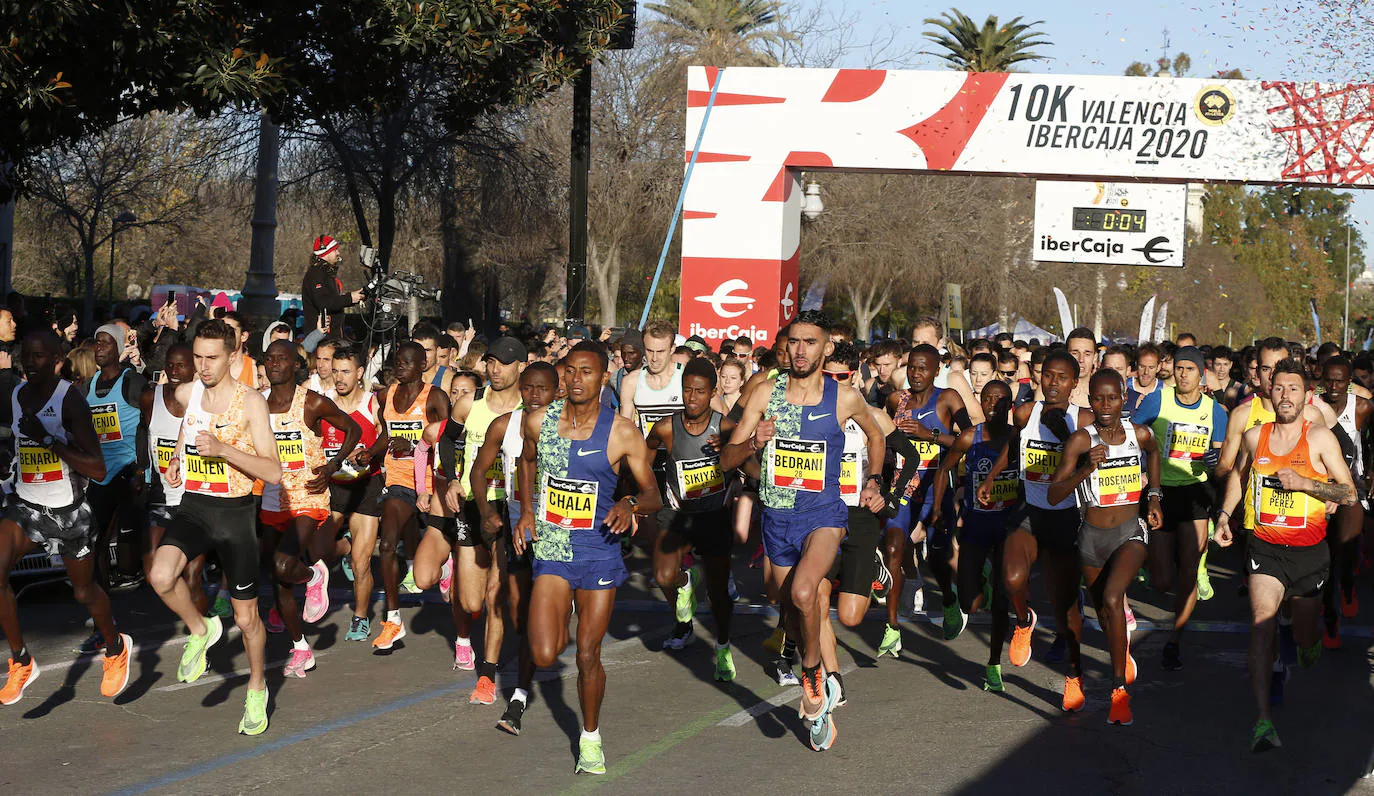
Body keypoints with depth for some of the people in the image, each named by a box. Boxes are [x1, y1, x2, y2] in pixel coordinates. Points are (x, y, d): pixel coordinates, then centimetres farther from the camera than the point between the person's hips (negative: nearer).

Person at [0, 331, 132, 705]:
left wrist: (49, 439, -29)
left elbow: (98, 470, -23)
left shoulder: (69, 399, -18)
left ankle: (116, 648, 42)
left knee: (84, 591, 11)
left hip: (68, 510, -4)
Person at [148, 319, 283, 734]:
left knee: (246, 617, 7)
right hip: (192, 508, 3)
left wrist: (222, 449, -26)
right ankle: (199, 629, 2)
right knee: (161, 576, -28)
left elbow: (273, 472, -17)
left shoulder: (250, 401, -11)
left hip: (235, 513, -3)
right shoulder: (184, 394, 2)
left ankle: (257, 688, 33)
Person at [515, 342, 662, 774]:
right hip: (550, 549, 1)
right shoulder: (538, 421, -2)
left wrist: (631, 503, -25)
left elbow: (653, 495, -3)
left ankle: (590, 738, 27)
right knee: (544, 656, -10)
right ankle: (560, 631, 29)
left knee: (588, 657, 3)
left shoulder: (622, 432, -9)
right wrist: (526, 510, 9)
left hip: (599, 551, -1)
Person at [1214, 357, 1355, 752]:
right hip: (1266, 546, 1)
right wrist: (1224, 514, 14)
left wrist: (1303, 482, -20)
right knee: (1261, 623, -20)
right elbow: (1238, 474, 24)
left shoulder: (1320, 437, -7)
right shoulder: (1254, 436, 2)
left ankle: (1310, 647, 56)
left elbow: (1349, 494, -9)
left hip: (1309, 549, -1)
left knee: (1306, 633, 15)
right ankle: (1263, 720, -24)